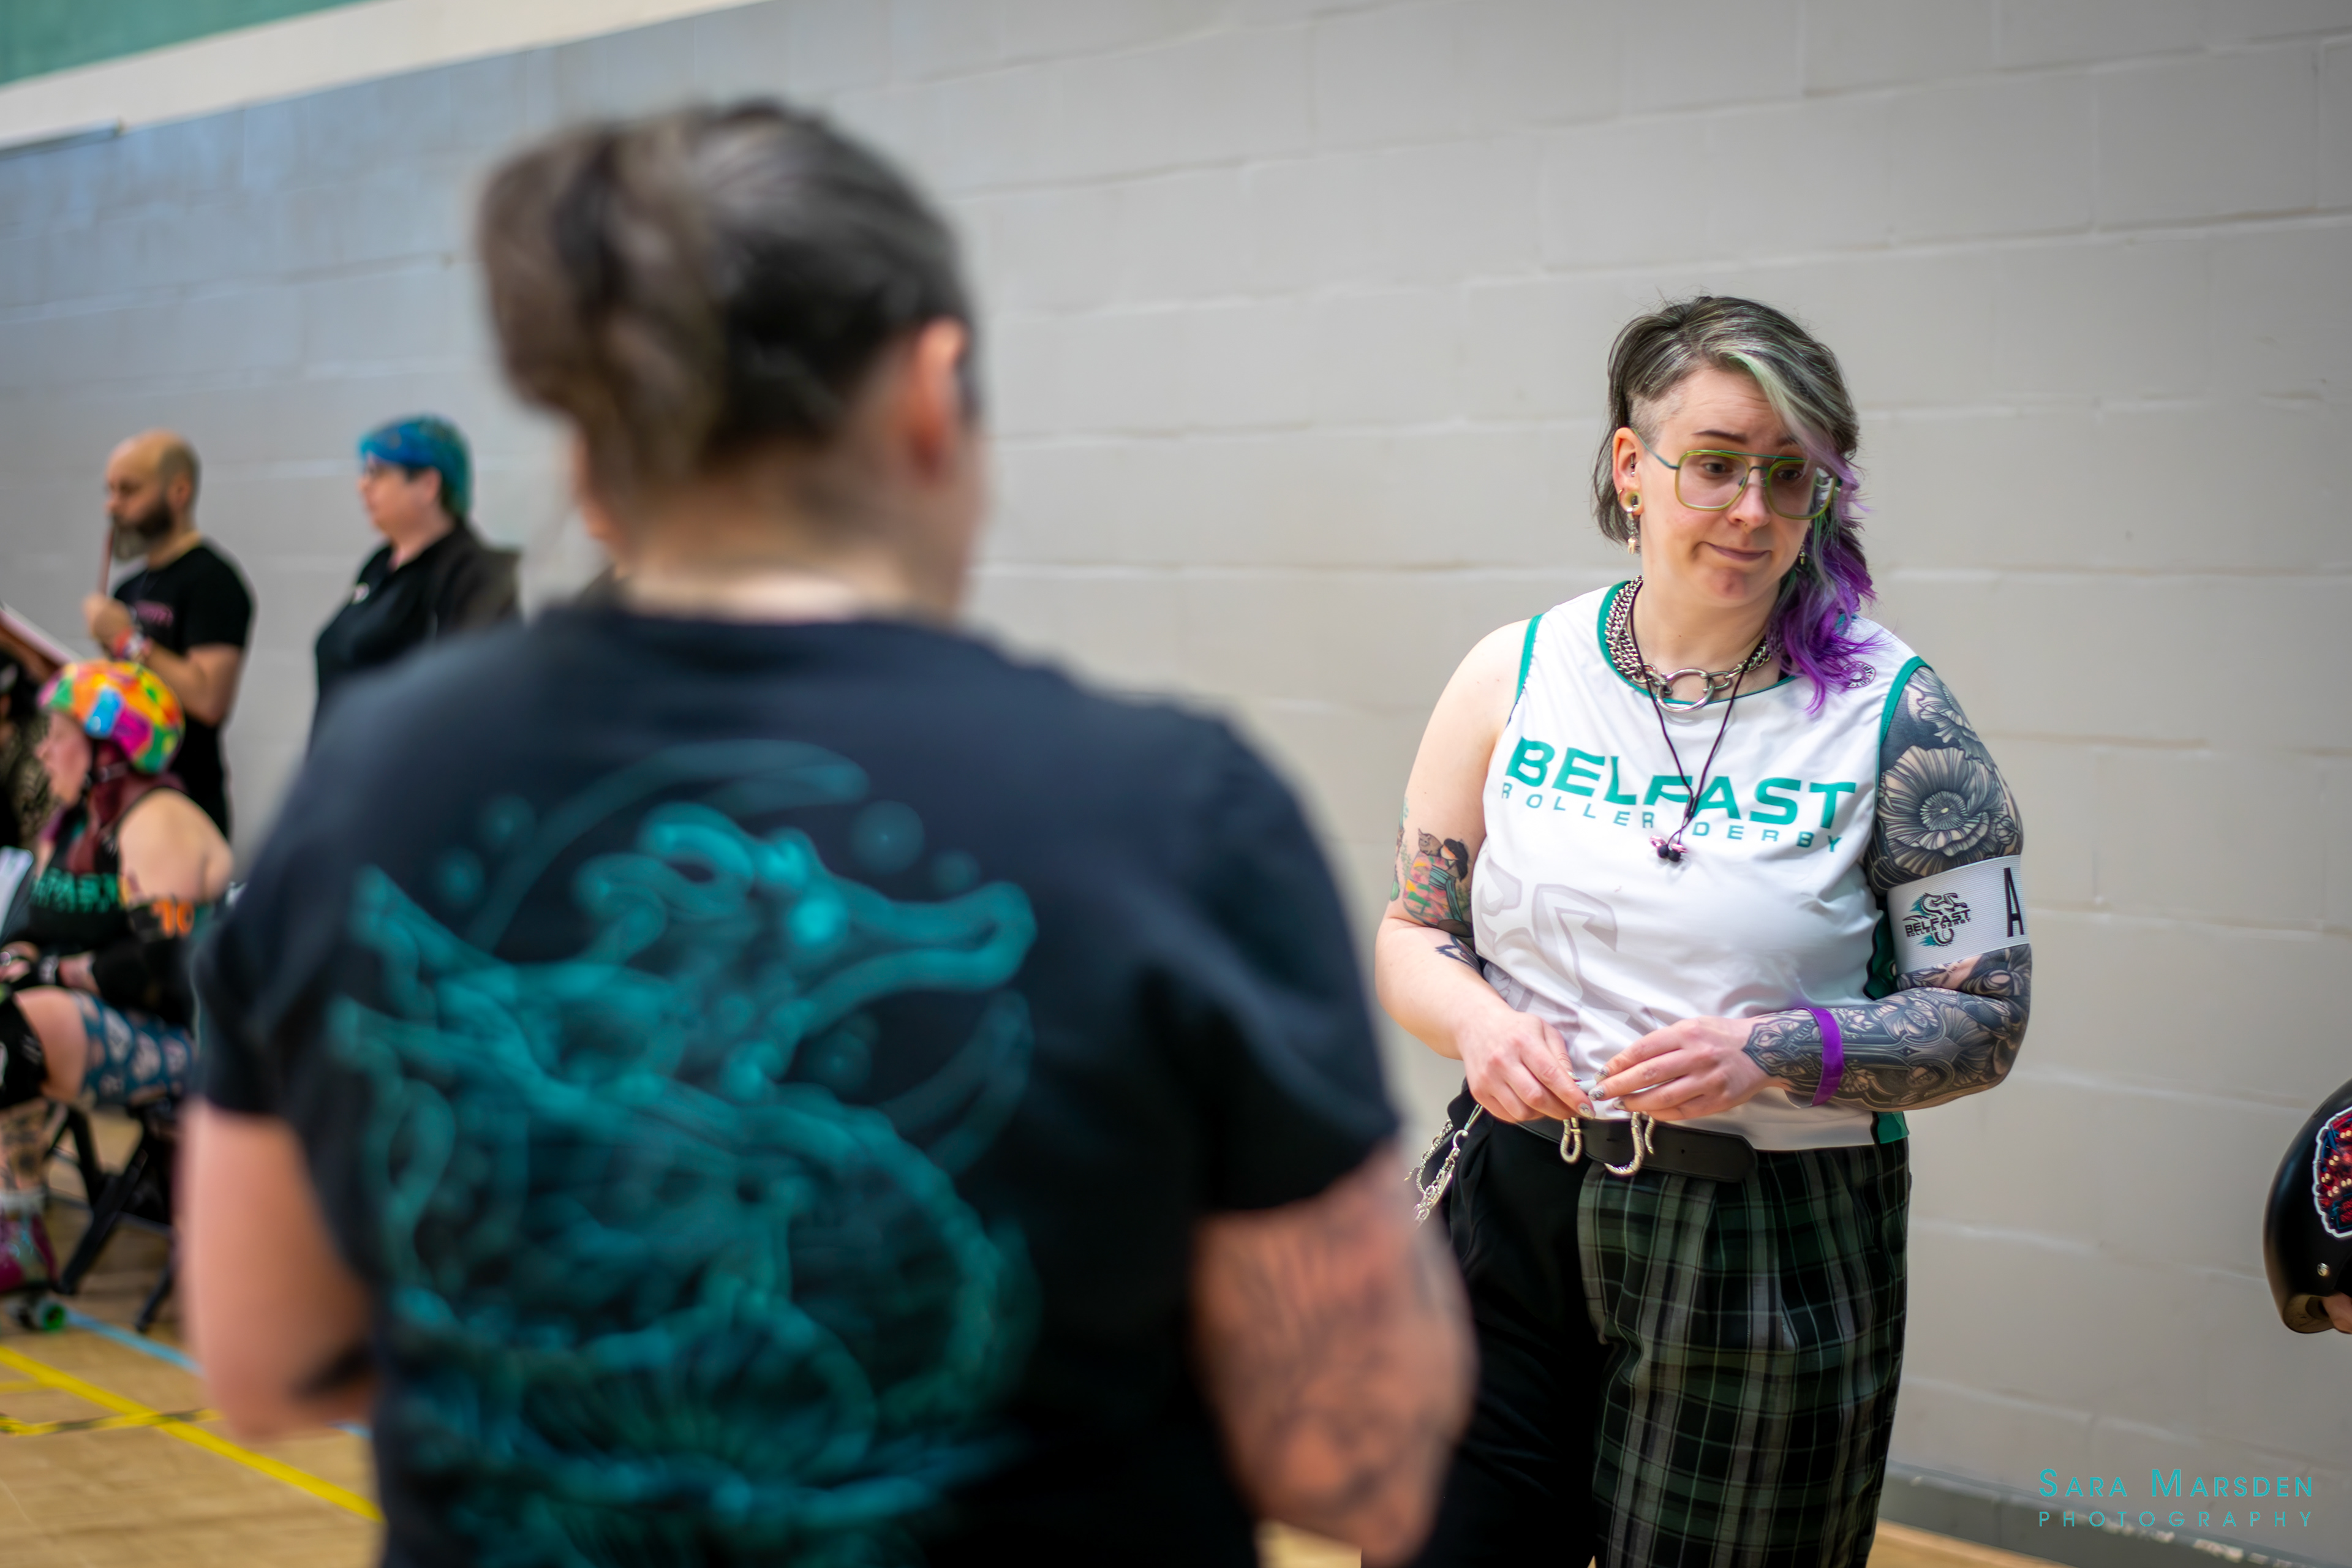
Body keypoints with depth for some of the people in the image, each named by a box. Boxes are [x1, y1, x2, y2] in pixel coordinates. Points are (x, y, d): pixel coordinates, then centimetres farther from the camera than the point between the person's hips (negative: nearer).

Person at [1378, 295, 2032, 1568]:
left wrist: (1769, 1055, -22)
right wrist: (1482, 1023, -13)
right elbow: (1412, 935, 9)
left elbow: (1986, 1019, -7)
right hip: (1515, 1211, 2)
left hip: (1769, 1254, -2)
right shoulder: (1516, 676, 2)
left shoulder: (1892, 713, -6)